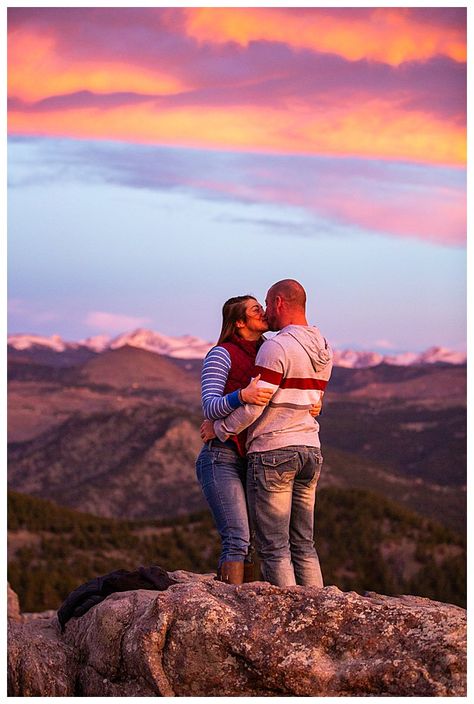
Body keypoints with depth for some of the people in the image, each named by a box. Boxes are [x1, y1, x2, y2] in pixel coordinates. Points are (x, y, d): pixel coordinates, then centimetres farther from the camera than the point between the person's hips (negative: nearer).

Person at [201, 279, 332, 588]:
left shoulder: (276, 348, -14)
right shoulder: (323, 350, 12)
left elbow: (253, 406, -16)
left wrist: (219, 429, -1)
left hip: (273, 451, -8)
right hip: (310, 449, 8)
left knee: (274, 547, -3)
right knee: (304, 545, 11)